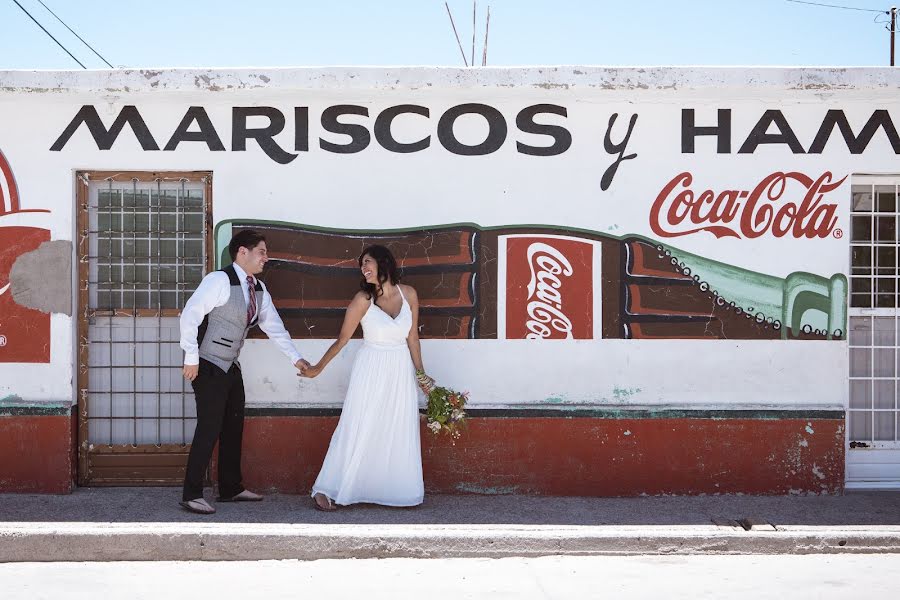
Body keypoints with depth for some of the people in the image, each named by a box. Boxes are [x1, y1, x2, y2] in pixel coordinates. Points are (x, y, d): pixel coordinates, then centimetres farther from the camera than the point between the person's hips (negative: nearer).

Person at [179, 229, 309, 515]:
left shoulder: (258, 290, 9)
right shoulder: (219, 281, -17)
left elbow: (274, 326, 14)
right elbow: (190, 315, -19)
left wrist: (296, 357, 8)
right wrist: (191, 358, -19)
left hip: (231, 367, 9)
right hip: (208, 367, -9)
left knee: (234, 427, 13)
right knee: (209, 428, -9)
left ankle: (231, 488, 25)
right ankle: (191, 494, 1)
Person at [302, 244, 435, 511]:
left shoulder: (408, 294, -2)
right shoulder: (363, 299, -10)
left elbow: (412, 337, 7)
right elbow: (342, 339, -3)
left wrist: (420, 374, 9)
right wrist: (318, 368, -1)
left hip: (401, 371, 3)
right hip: (371, 369, -3)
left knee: (400, 433, 8)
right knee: (356, 430, -3)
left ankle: (398, 491, 19)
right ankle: (325, 490, 4)